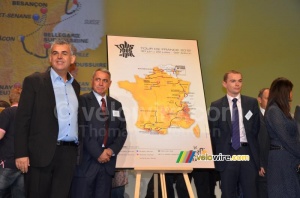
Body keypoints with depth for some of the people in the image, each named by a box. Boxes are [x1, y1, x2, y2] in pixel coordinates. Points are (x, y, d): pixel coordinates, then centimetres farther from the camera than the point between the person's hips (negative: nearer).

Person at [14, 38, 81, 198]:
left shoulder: (75, 86, 16)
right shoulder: (34, 81, 0)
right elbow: (22, 118, -5)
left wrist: (79, 148, 12)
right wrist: (21, 153, -12)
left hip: (69, 153, 4)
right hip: (42, 153, -4)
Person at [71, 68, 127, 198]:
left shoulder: (116, 105, 17)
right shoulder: (82, 101, -2)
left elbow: (122, 131, 12)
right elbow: (83, 130, -11)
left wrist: (112, 150, -5)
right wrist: (98, 153, -14)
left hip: (108, 162, 5)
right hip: (86, 161, -5)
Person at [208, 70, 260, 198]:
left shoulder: (252, 103, 7)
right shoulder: (216, 106, 3)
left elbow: (257, 128, 8)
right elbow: (213, 133, 5)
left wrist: (256, 152, 4)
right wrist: (217, 154, 3)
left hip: (248, 153, 1)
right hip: (227, 154, -1)